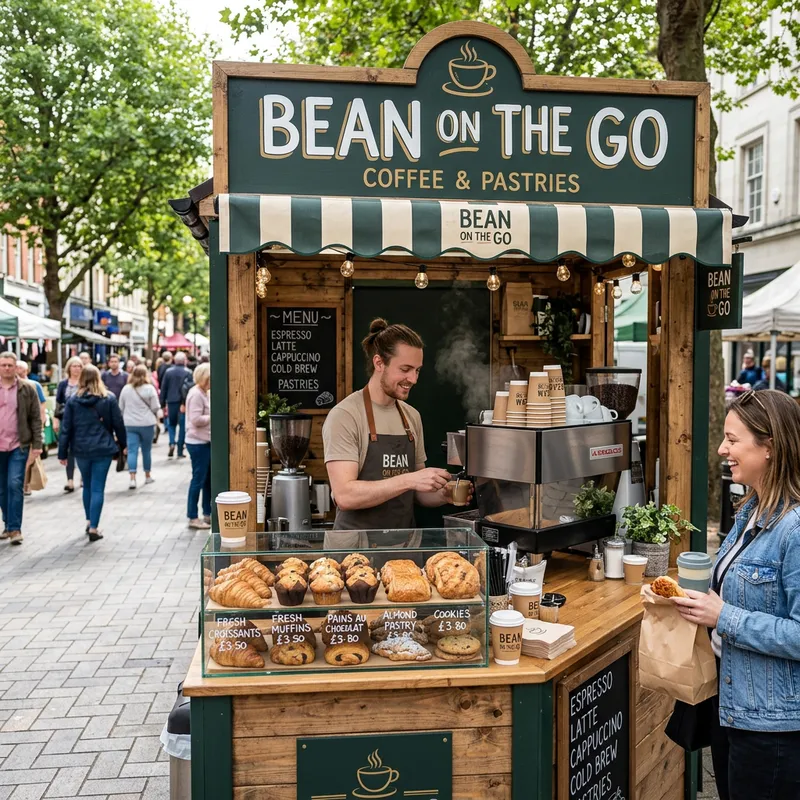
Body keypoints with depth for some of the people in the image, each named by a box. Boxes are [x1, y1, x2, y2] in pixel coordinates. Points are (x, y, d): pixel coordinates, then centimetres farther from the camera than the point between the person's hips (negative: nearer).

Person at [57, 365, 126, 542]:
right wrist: (123, 444, 13)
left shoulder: (73, 400, 0)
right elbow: (118, 424, 0)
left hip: (81, 450, 2)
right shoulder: (109, 399, -3)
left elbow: (66, 428, 0)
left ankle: (89, 521, 31)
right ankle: (93, 528, -3)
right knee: (98, 488, 0)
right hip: (103, 449, -2)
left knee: (87, 486, 20)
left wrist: (62, 453, 4)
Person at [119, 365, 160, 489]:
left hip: (129, 424, 2)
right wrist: (156, 418, 14)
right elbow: (155, 408, -7)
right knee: (146, 450, 11)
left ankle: (132, 478, -12)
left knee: (132, 450, 0)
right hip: (147, 423, -2)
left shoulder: (126, 389, 3)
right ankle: (147, 476, 26)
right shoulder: (149, 388, -8)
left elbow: (121, 408, 10)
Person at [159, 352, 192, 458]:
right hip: (184, 403, -2)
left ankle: (172, 443, -6)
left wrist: (163, 404, 9)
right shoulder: (188, 372, -5)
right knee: (182, 426, 5)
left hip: (171, 402, 2)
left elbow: (163, 388, 4)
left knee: (172, 424, 18)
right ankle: (180, 451, 4)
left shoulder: (168, 371, 3)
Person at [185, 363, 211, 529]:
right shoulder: (196, 394, -16)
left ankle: (207, 514, 24)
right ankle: (193, 518, 5)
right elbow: (196, 419, -23)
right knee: (198, 479, -3)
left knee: (209, 478, 14)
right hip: (198, 443, -10)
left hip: (206, 441, 10)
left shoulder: (203, 393, 14)